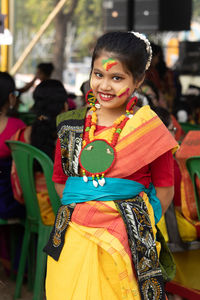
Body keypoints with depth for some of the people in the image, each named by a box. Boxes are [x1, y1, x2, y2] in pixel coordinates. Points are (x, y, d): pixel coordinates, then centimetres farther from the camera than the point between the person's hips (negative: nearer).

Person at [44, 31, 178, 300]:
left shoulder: (150, 129, -2)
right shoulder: (71, 126, 7)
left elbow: (164, 189, 1)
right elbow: (60, 180, 13)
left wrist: (139, 227, -4)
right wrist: (81, 208, 1)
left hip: (125, 243, -3)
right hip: (73, 241, 3)